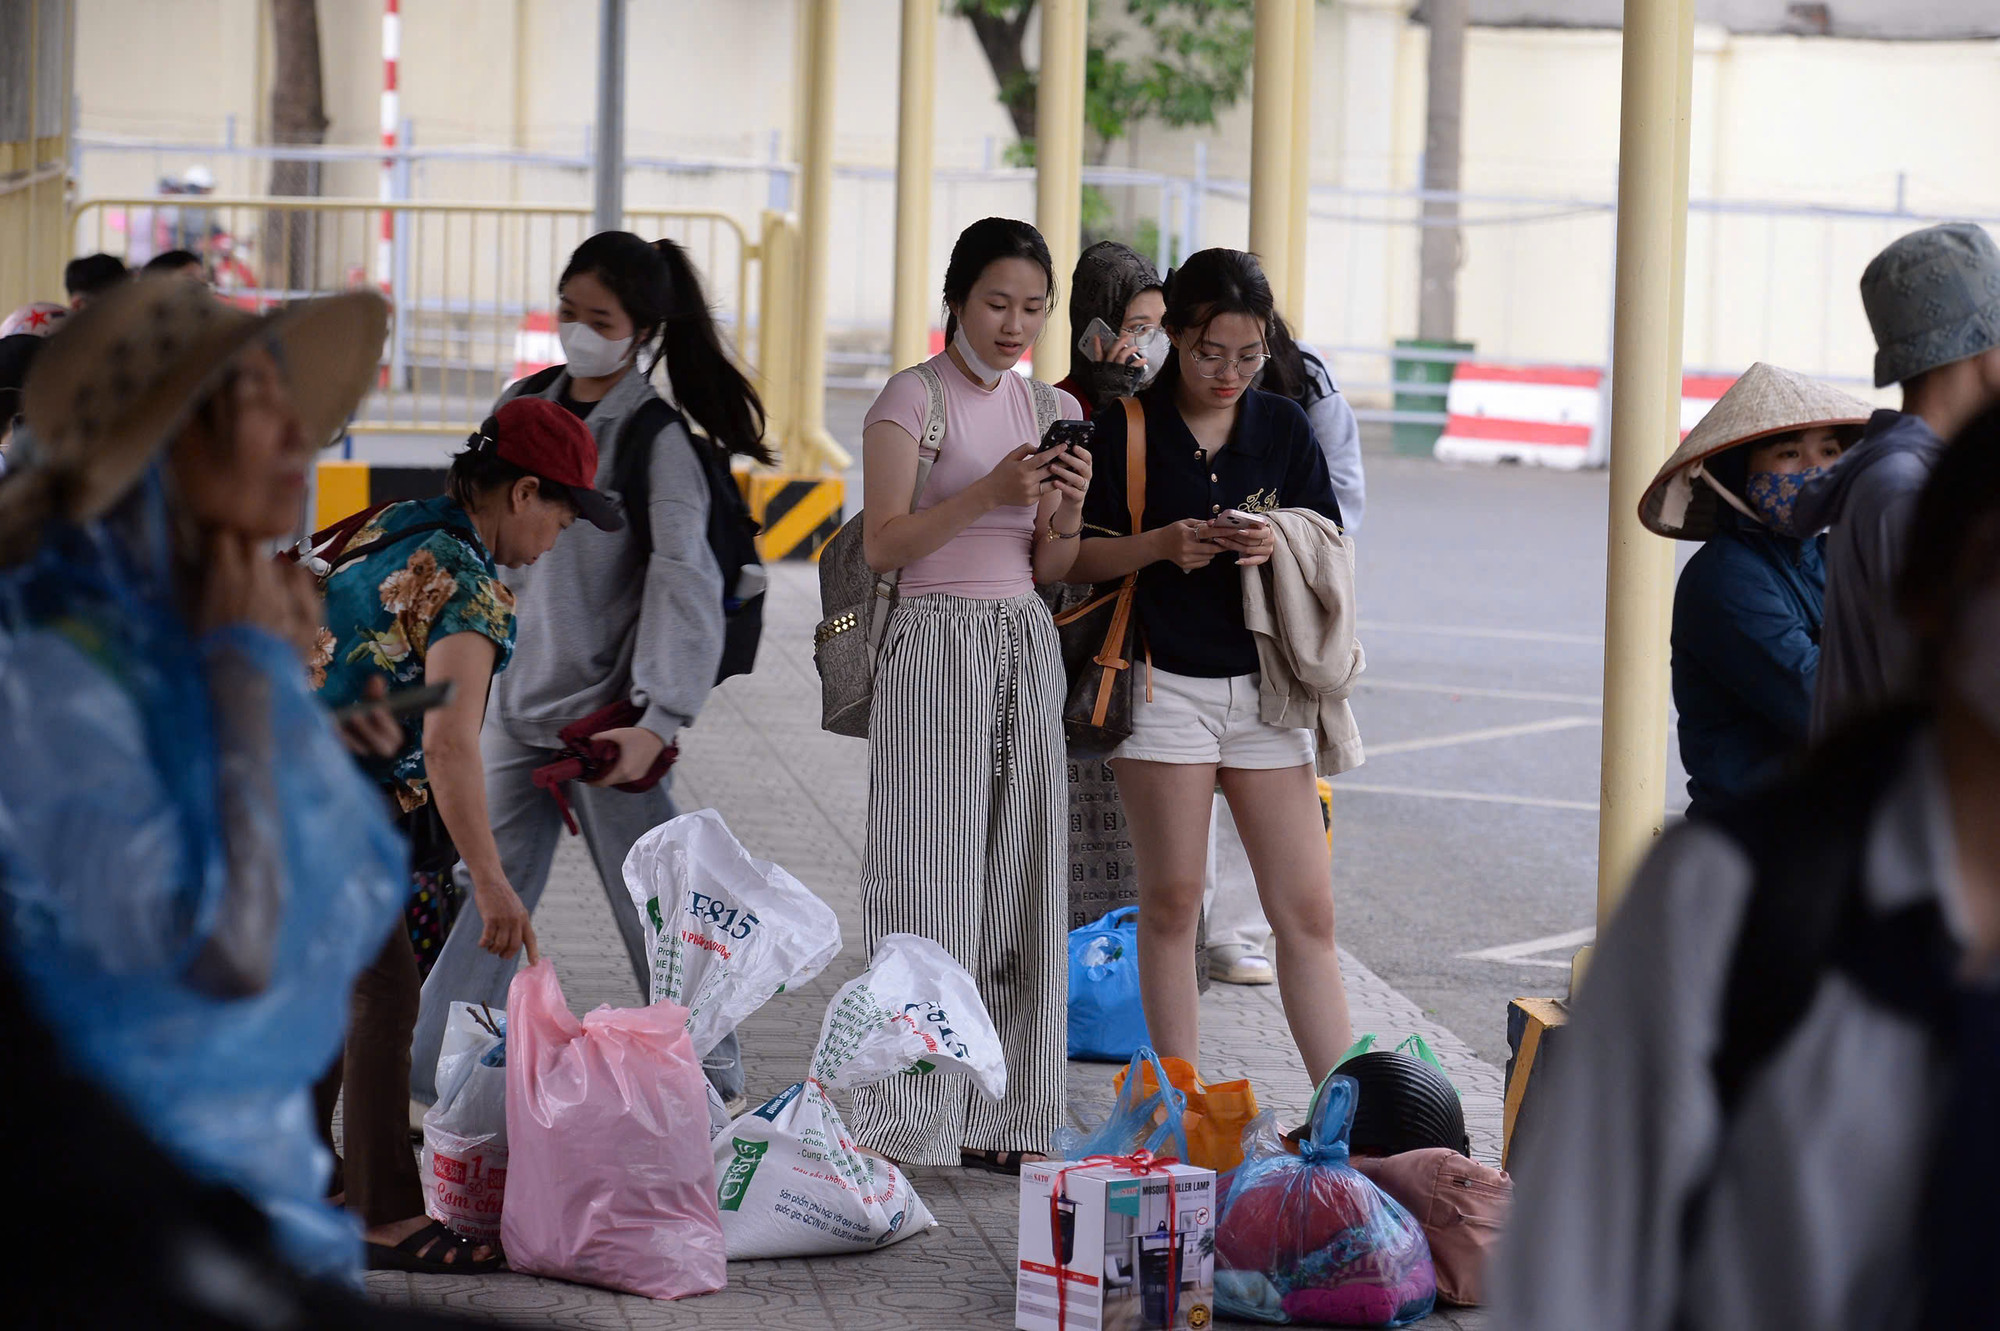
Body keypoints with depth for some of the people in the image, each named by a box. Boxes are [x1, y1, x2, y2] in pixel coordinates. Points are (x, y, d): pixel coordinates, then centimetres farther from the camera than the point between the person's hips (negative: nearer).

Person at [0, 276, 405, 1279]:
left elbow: (360, 911, 9)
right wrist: (247, 676, -18)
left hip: (268, 1151, 8)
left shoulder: (201, 632, 4)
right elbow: (228, 952, -28)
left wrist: (289, 681, -1)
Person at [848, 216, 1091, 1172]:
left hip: (1027, 650, 6)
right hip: (936, 646, -6)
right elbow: (883, 545, -10)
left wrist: (1069, 507, -8)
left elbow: (1049, 571, 13)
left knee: (1019, 884, 4)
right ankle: (900, 1120, -4)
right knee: (930, 877, -7)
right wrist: (989, 493, -20)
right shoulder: (913, 400, -3)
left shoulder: (1053, 411, 13)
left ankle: (999, 1119, 9)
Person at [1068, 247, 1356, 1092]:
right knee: (1171, 902, 1)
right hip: (1165, 679, -3)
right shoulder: (1127, 429, -1)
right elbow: (1075, 555, -1)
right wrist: (1160, 545, -17)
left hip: (1264, 685, 3)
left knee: (1306, 909, -1)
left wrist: (1280, 545, -12)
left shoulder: (1283, 427, 8)